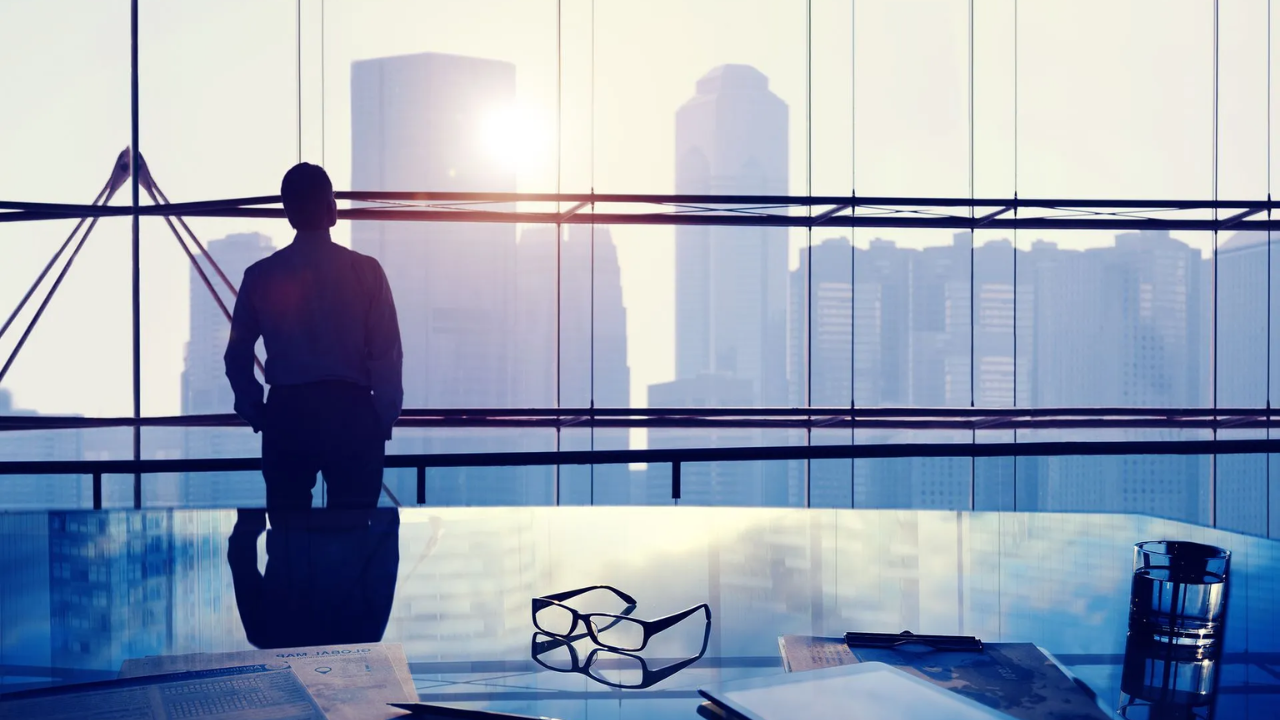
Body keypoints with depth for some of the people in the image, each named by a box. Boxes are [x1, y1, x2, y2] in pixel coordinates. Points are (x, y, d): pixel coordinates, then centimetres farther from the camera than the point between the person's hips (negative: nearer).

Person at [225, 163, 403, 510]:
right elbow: (387, 354, -7)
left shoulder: (260, 275, 1)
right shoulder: (366, 270, -5)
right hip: (351, 410, -2)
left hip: (287, 412, 2)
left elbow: (237, 357, 5)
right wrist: (385, 418, 3)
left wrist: (256, 413, 15)